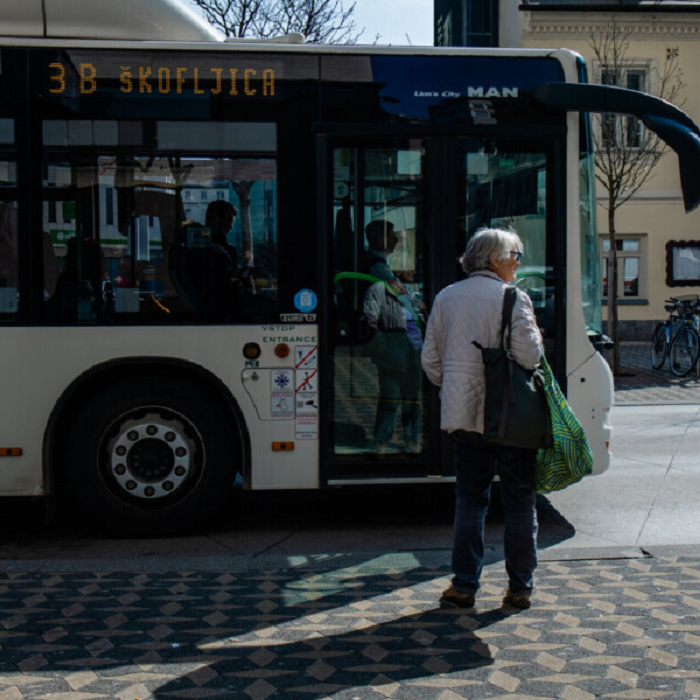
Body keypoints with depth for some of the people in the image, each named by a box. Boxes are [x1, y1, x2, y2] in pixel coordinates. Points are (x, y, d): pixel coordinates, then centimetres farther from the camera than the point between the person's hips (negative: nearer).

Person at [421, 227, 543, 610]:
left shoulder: (445, 298, 7)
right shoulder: (513, 298, -7)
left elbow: (430, 359, 8)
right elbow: (529, 355, -17)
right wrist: (536, 335, 4)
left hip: (463, 415, 4)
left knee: (470, 499, 11)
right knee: (519, 500, 7)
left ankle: (464, 585, 12)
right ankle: (520, 588, 13)